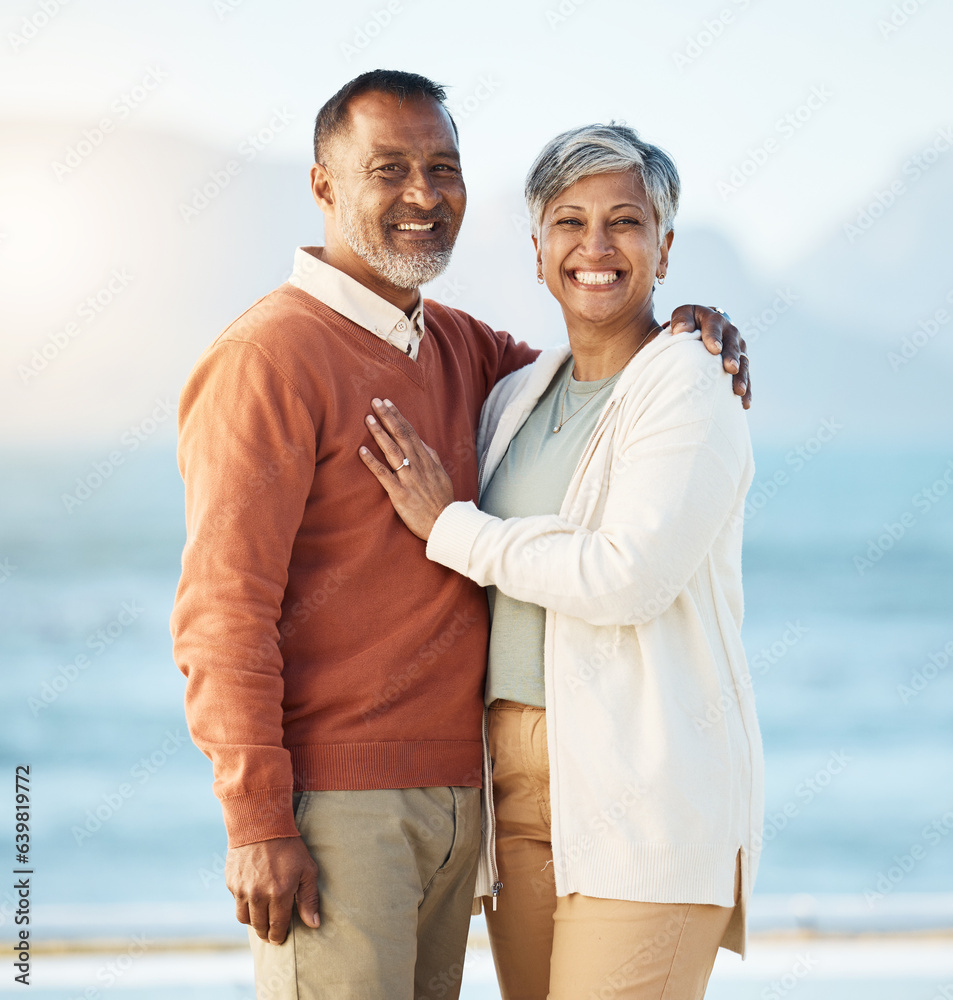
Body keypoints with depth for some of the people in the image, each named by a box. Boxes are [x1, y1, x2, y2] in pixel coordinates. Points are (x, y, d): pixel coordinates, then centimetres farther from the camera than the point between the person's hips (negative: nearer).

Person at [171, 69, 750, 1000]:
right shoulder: (268, 357, -10)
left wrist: (684, 336, 8)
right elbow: (221, 609, -14)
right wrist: (257, 821, -19)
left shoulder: (456, 347, 14)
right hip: (331, 800, -8)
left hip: (451, 796, 8)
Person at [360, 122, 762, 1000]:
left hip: (647, 787, -7)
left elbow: (627, 576, -19)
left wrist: (448, 526, -9)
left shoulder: (689, 394, -6)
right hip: (518, 783, 7)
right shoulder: (516, 398, 15)